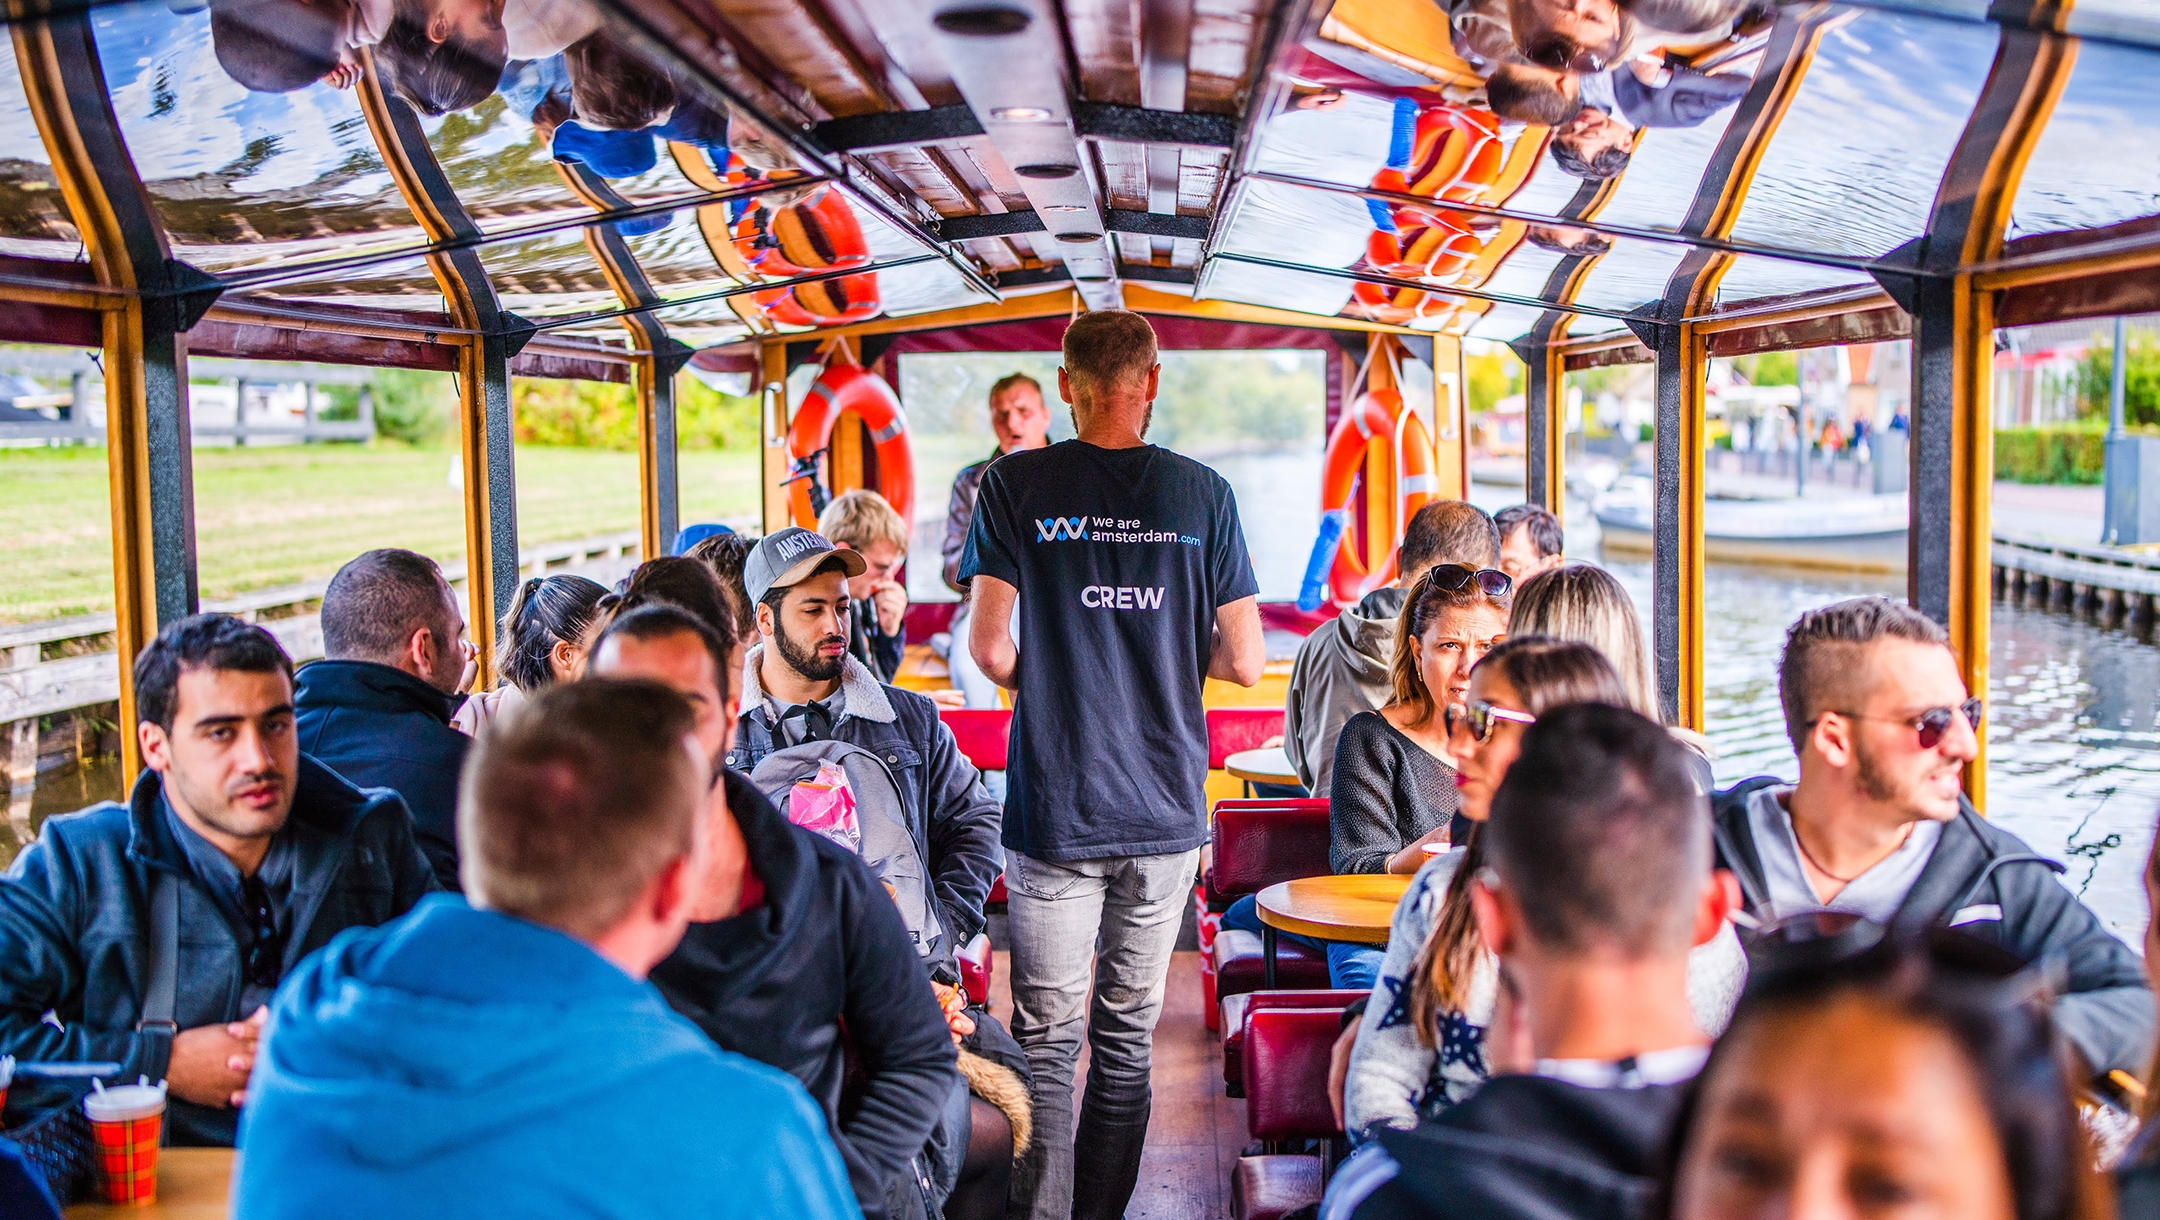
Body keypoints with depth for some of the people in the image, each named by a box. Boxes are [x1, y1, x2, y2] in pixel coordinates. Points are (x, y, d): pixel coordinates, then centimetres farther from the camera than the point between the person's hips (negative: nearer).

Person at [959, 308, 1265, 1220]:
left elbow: (988, 647, -8)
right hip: (1166, 804, 2)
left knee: (1045, 1038, 5)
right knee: (1128, 1033, 13)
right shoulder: (1203, 493, 0)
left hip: (1053, 807, -2)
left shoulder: (1014, 484, -3)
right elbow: (1245, 662, 0)